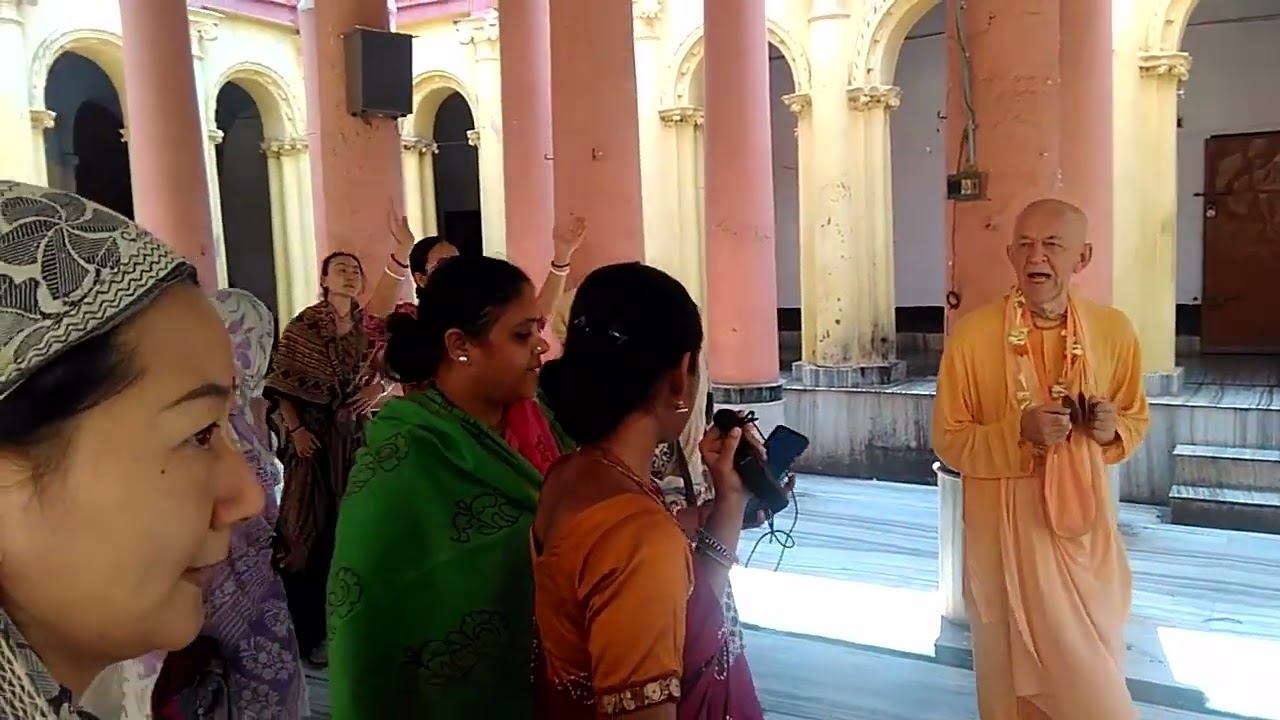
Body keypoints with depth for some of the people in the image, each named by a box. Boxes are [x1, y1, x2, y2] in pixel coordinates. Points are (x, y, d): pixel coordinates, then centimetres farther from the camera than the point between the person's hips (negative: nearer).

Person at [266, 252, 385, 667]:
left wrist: (377, 387, -5)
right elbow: (281, 383, -8)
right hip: (315, 435, -4)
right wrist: (295, 429, -16)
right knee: (311, 525, 0)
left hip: (357, 433, 4)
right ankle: (309, 632, 8)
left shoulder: (369, 328, 7)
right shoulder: (303, 326, -5)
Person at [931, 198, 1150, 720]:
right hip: (1005, 533, -2)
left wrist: (1112, 429, -11)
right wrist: (1020, 432, -22)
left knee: (1093, 672, 15)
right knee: (1014, 678, 9)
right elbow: (949, 441, -7)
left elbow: (1136, 420, 12)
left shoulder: (1114, 330, -2)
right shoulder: (972, 334, -11)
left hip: (1086, 530, 3)